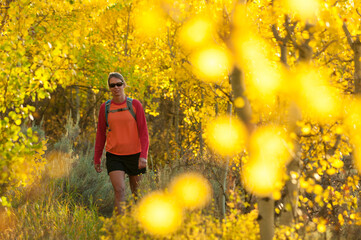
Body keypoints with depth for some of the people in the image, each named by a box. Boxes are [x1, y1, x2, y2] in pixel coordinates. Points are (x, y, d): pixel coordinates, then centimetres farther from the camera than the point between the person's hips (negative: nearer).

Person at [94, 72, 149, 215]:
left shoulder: (135, 104, -2)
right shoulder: (105, 108, 4)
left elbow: (143, 131, -3)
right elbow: (101, 134, 12)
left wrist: (143, 155, -13)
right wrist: (97, 158, 12)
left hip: (134, 155, 0)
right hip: (114, 156, 0)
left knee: (137, 192, 10)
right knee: (119, 190, -15)